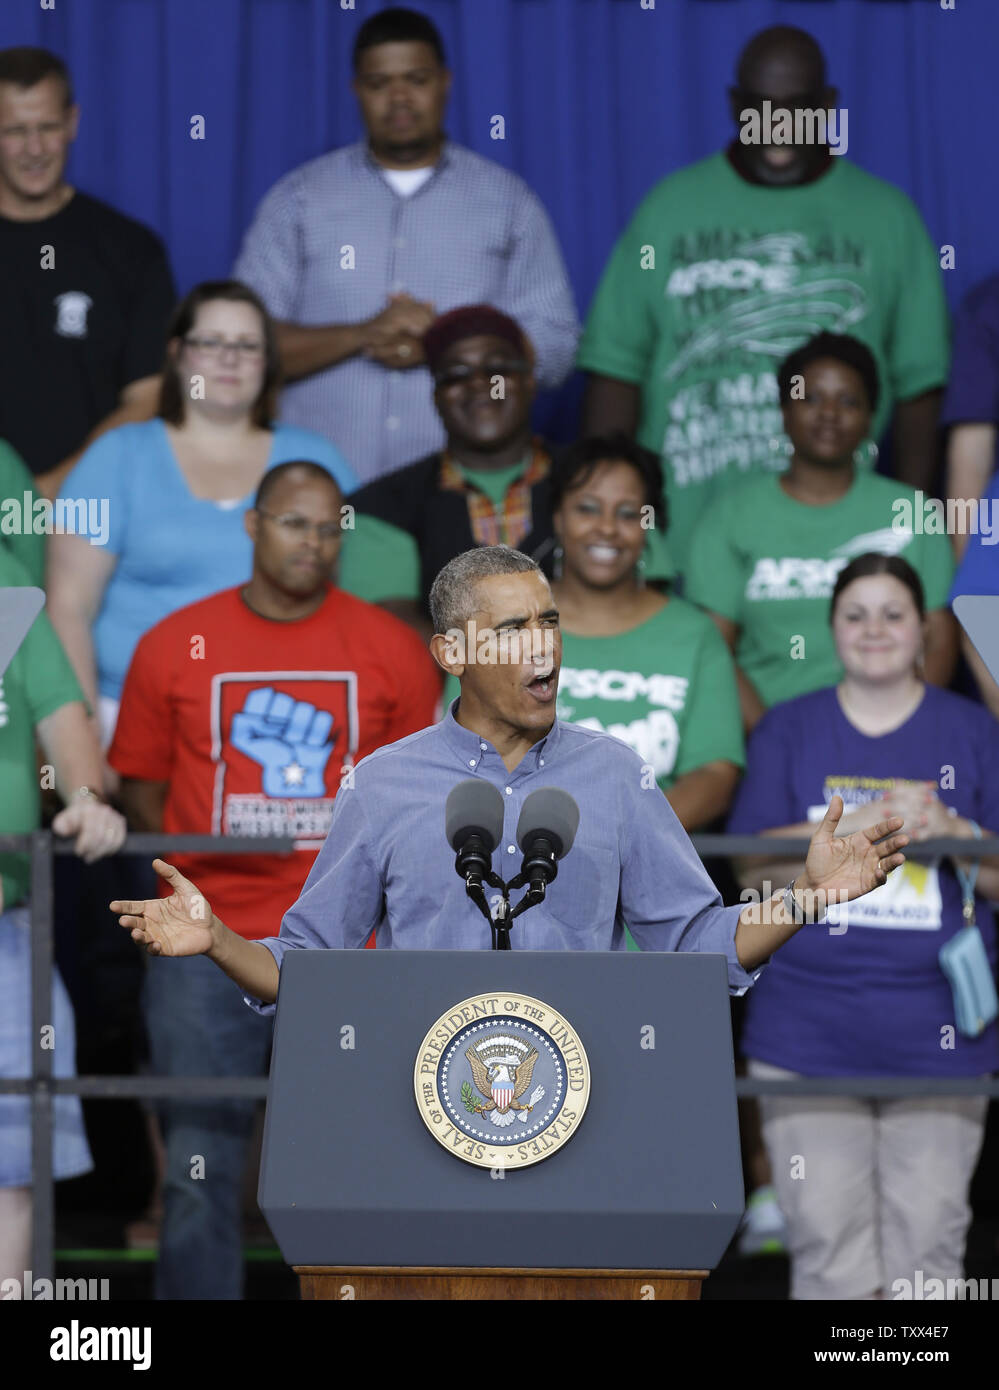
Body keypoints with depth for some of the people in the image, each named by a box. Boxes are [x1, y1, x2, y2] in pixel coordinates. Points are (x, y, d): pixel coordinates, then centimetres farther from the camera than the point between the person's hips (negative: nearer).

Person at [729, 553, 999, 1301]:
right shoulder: (788, 729, 11)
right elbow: (756, 870, 1)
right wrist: (852, 829, -14)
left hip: (937, 1034, 0)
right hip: (810, 1034, 0)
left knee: (926, 1238, -2)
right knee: (829, 1240, -4)